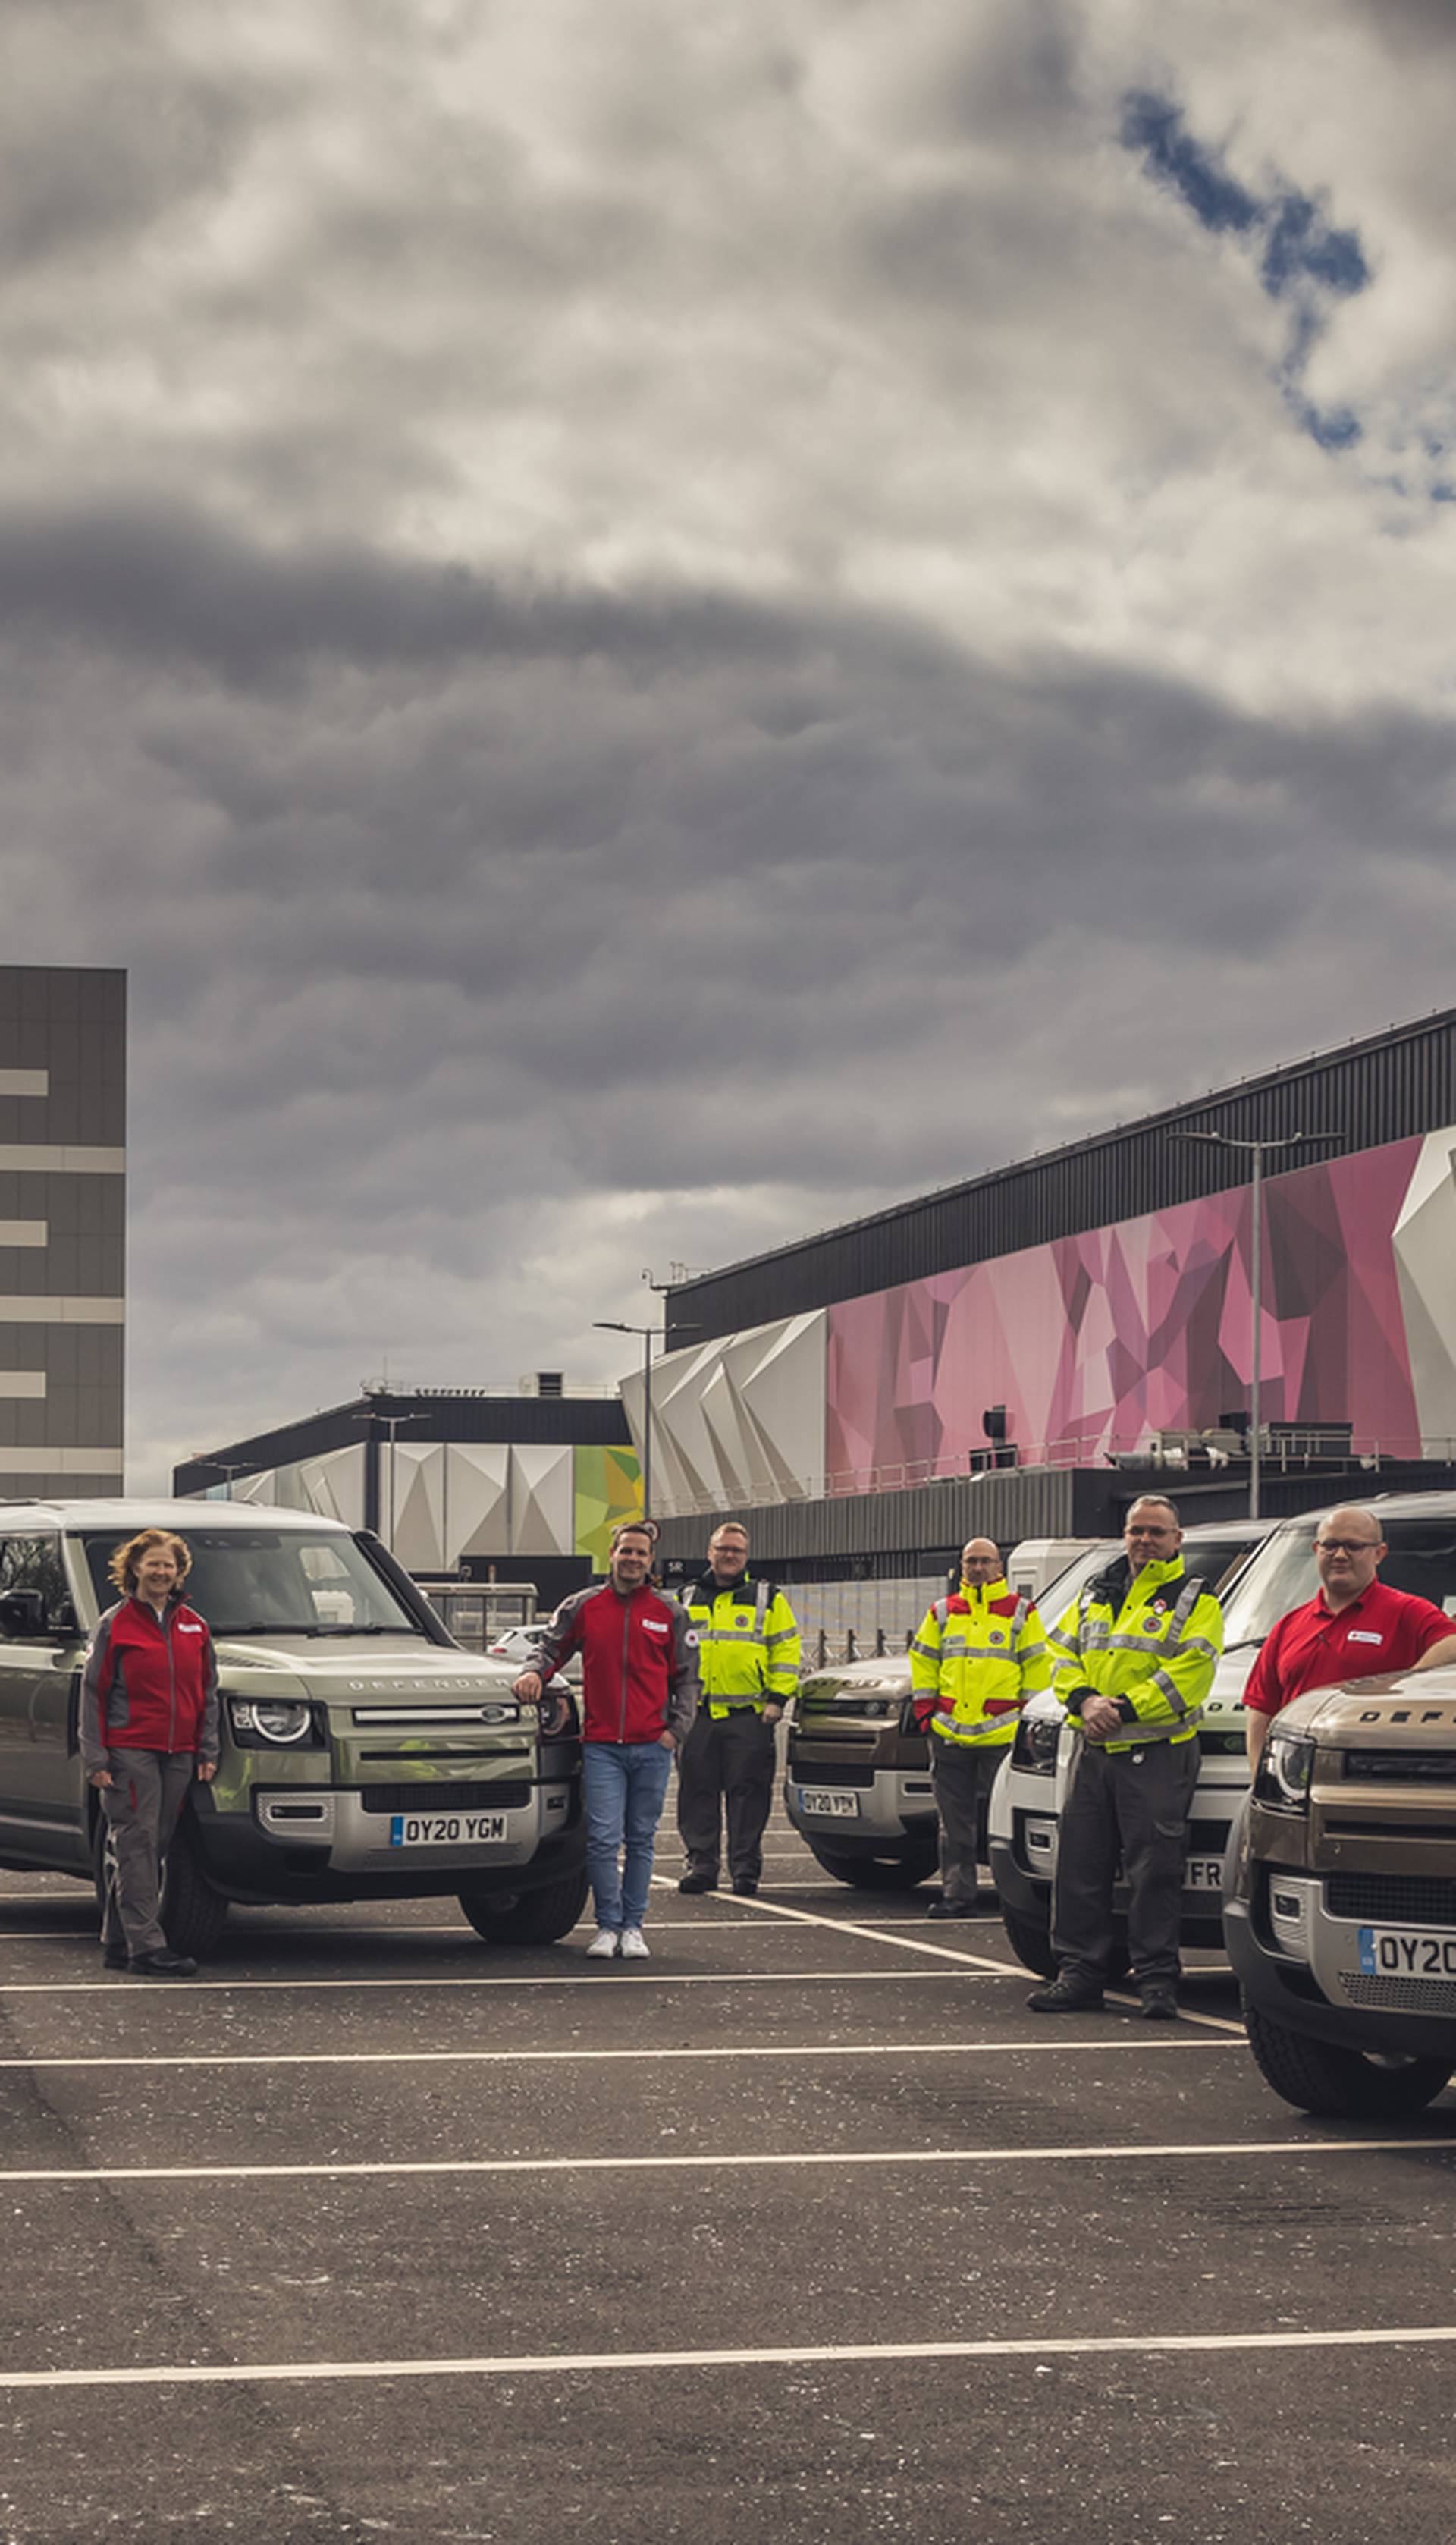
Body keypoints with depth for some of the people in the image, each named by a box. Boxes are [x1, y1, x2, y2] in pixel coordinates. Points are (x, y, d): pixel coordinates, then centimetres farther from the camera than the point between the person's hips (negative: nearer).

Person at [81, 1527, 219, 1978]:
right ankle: (146, 1945, -13)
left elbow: (207, 1694, 18)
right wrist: (95, 1759, -8)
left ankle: (118, 1942, 15)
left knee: (155, 1847, 6)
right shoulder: (115, 1625, 0)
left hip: (178, 1754, 5)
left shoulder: (194, 1627, 14)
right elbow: (93, 1693, -1)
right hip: (129, 1751, -5)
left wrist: (207, 1752, 10)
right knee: (137, 1844, -10)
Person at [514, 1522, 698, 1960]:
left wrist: (676, 1729, 0)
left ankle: (633, 1926, 15)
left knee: (640, 1841, 7)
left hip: (652, 1747, 1)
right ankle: (608, 1925, 0)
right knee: (603, 1840, -8)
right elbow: (551, 1649, 12)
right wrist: (535, 1673, -10)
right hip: (601, 1747, -1)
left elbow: (686, 1677, 10)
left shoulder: (669, 1614, 7)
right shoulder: (583, 1607, 5)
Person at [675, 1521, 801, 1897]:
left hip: (749, 1717, -3)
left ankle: (745, 1868, 2)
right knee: (698, 1793, 2)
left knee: (747, 1794, -3)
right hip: (697, 1715, 3)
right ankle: (701, 1864, 9)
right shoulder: (688, 1600, 16)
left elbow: (786, 1650, 5)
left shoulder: (768, 1599, 8)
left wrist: (777, 1698, -4)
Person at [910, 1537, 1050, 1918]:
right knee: (955, 1823, 5)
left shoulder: (1021, 1612, 5)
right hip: (949, 1736, 3)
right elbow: (922, 1663, 18)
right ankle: (958, 1893, 9)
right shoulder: (943, 1613, 14)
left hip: (1002, 1735, -3)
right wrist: (926, 1712, 9)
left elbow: (1039, 1668, 6)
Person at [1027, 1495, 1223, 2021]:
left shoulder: (1194, 1601, 1)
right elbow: (1062, 1653, 14)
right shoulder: (1097, 1593, 19)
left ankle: (1157, 1979, 0)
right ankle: (1079, 1973, 13)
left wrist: (1124, 1710, -18)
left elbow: (1189, 1673, -12)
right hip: (1094, 1752, 5)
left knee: (1154, 1871, -6)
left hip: (1158, 1755, -5)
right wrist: (1084, 1700, -7)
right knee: (1080, 1865, 5)